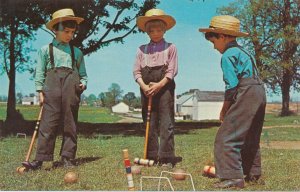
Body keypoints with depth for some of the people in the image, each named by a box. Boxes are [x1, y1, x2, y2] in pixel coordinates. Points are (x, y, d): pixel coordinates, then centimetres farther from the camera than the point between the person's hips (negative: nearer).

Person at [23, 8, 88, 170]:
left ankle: (68, 158, 5)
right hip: (52, 84, -2)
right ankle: (40, 159, -9)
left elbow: (83, 74, 22)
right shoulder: (46, 50, 14)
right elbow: (40, 72, 9)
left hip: (72, 86, 2)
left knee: (70, 124, 1)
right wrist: (40, 91, -1)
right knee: (48, 123, -8)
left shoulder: (77, 52, 20)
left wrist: (83, 83, 1)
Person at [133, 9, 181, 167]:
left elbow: (172, 70, -3)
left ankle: (167, 157, -3)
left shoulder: (170, 48, 5)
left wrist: (160, 84, -15)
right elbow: (136, 70, 6)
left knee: (166, 122, -6)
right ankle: (152, 156, 13)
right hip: (146, 87, 3)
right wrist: (143, 85, -11)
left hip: (165, 86, -3)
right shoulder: (142, 49, 12)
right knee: (149, 123, 6)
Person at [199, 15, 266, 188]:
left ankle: (233, 176, -13)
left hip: (246, 96, -10)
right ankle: (253, 173, 29)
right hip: (260, 93, 10)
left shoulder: (227, 56, -8)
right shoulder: (243, 52, 21)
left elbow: (232, 85, -14)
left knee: (226, 137, -9)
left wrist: (224, 109, -3)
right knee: (250, 138, 20)